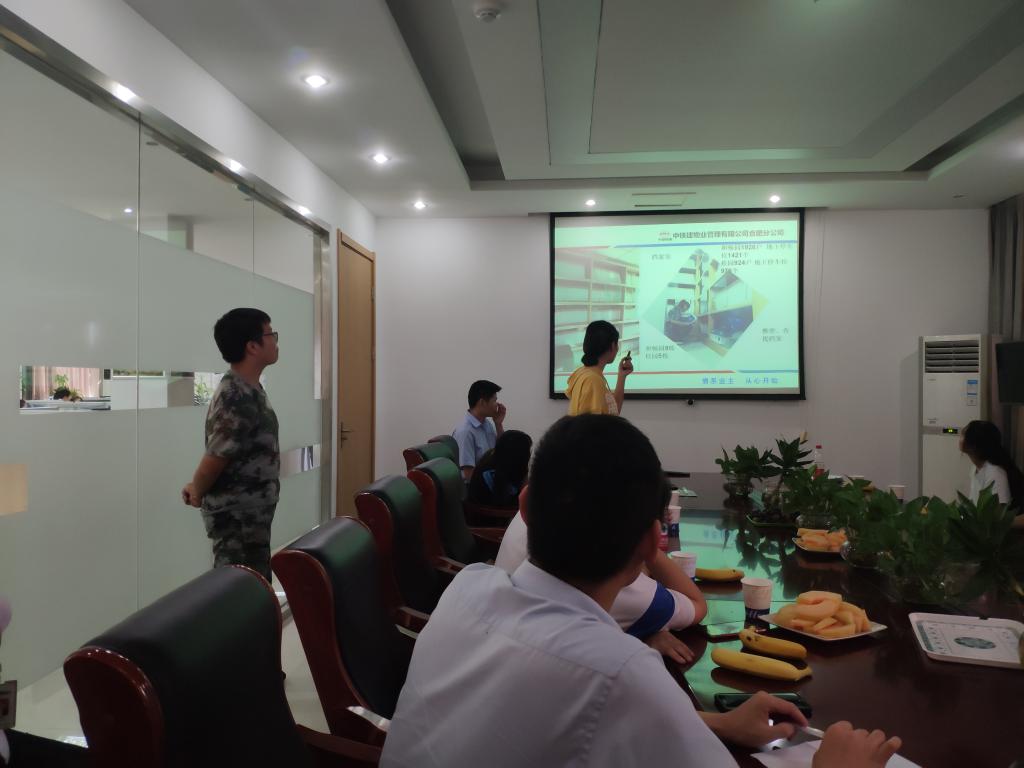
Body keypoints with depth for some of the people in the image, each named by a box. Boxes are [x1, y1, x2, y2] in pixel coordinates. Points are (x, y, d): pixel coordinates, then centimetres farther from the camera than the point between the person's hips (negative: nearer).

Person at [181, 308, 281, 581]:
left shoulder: (245, 389, 8)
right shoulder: (240, 401, -25)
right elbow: (213, 460, -20)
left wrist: (197, 487, 11)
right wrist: (197, 493, -2)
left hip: (249, 516, 9)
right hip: (238, 518, -9)